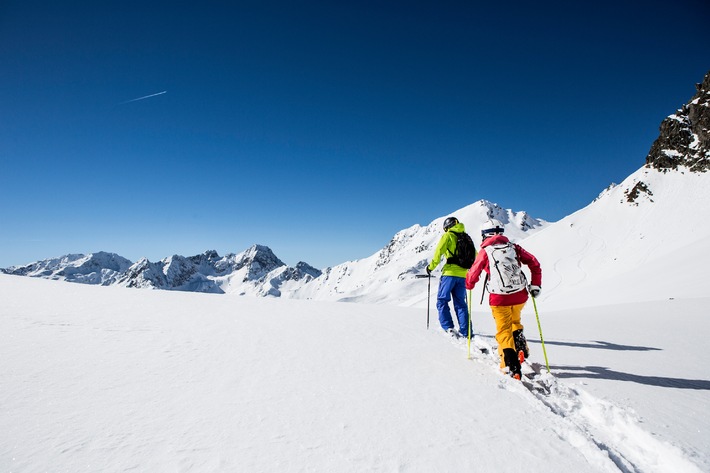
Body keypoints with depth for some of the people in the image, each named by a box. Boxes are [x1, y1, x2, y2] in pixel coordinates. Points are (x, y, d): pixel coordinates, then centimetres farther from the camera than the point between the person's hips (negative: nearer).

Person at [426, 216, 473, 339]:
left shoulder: (448, 236, 0)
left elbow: (438, 252, -10)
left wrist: (431, 267, -1)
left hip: (449, 273, -6)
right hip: (462, 275, 6)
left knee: (442, 300, 3)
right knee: (460, 303, 12)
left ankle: (449, 327, -7)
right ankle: (466, 332, 9)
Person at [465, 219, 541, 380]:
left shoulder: (485, 251, -3)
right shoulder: (513, 247, 7)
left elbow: (473, 273, 3)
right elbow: (534, 263, 7)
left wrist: (469, 285, 23)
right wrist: (535, 285, 15)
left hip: (499, 298, -4)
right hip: (520, 295, 4)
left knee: (504, 330, 8)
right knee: (515, 322, 31)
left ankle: (512, 365, 0)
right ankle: (521, 349, 19)